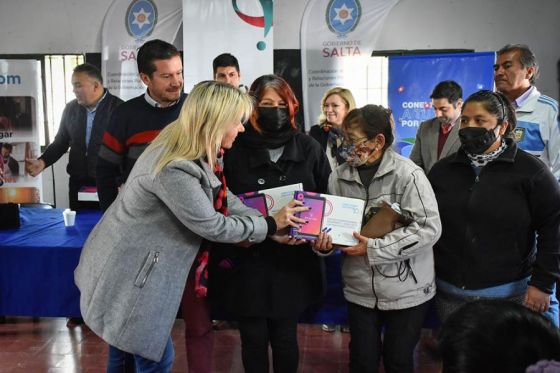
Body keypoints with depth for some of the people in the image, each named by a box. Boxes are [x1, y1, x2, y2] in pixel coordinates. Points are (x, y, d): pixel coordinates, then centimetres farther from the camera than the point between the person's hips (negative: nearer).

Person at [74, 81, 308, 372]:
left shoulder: (189, 149, -2)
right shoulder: (174, 170, -32)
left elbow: (223, 197, 3)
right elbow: (213, 226, -23)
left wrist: (275, 229, -3)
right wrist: (271, 225, -11)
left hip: (132, 264, 10)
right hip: (129, 275, -10)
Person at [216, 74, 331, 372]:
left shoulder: (309, 149, 3)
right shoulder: (234, 150, -3)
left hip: (293, 264, 1)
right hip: (248, 263, -1)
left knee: (285, 339, 12)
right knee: (253, 340, 10)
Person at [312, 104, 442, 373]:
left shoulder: (407, 173, -15)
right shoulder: (338, 177, -1)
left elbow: (429, 228, -19)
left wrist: (374, 248, -21)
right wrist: (325, 243, -16)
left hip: (406, 289, -3)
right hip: (360, 289, 3)